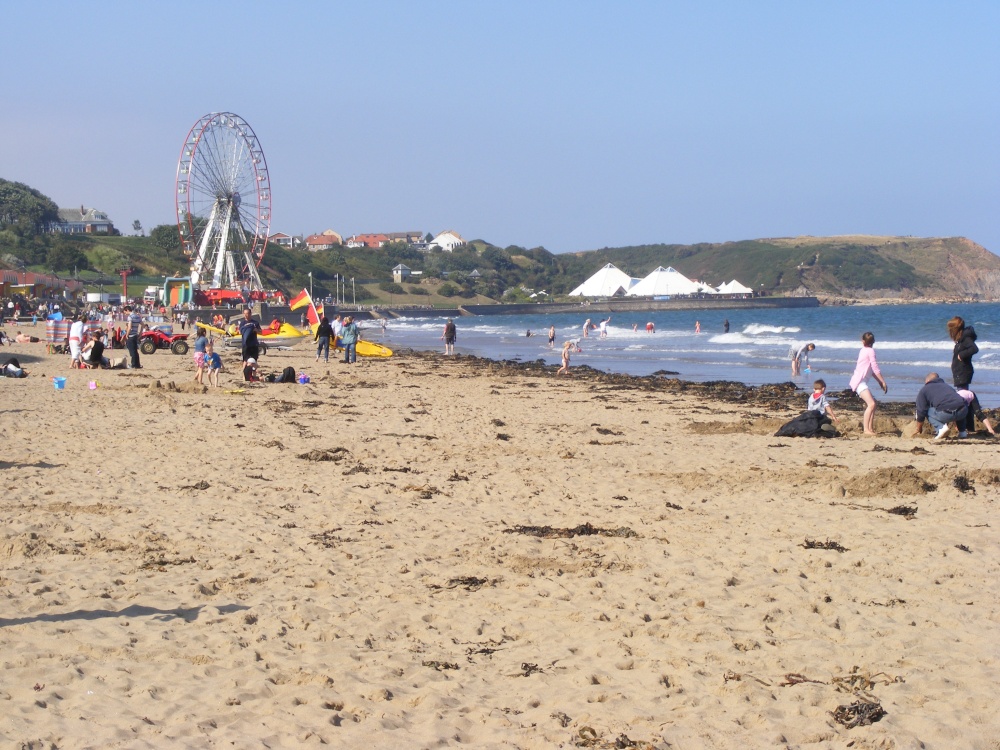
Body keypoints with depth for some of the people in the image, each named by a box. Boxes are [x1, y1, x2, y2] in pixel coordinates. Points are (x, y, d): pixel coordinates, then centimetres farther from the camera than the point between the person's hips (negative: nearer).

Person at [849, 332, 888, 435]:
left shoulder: (864, 350, 17)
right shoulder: (870, 351, -10)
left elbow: (871, 370, 22)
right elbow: (875, 368, -13)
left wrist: (880, 382, 20)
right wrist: (883, 382, -7)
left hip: (861, 382, 10)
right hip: (859, 382, -10)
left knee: (871, 403, 19)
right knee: (871, 404, -20)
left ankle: (871, 428, 21)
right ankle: (866, 429, -26)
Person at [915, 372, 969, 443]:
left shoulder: (923, 390, 20)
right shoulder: (947, 386, 36)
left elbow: (921, 412, 18)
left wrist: (919, 429, 34)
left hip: (947, 413, -5)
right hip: (964, 412, 5)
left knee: (928, 411, 21)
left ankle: (941, 428, -4)